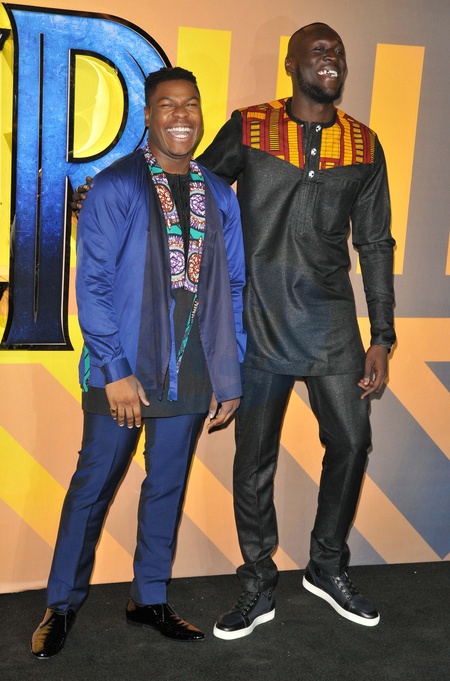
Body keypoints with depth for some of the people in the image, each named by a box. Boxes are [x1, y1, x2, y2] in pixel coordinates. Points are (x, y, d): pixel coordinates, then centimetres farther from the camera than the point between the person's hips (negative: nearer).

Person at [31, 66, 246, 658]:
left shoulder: (220, 197, 8)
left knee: (167, 487, 14)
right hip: (123, 372, -4)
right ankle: (62, 605, 25)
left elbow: (234, 288, 9)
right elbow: (92, 283, -9)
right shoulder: (114, 188, -6)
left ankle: (149, 598, 32)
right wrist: (114, 370, -14)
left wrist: (230, 375, 4)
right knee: (94, 487, 8)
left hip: (191, 377, 4)